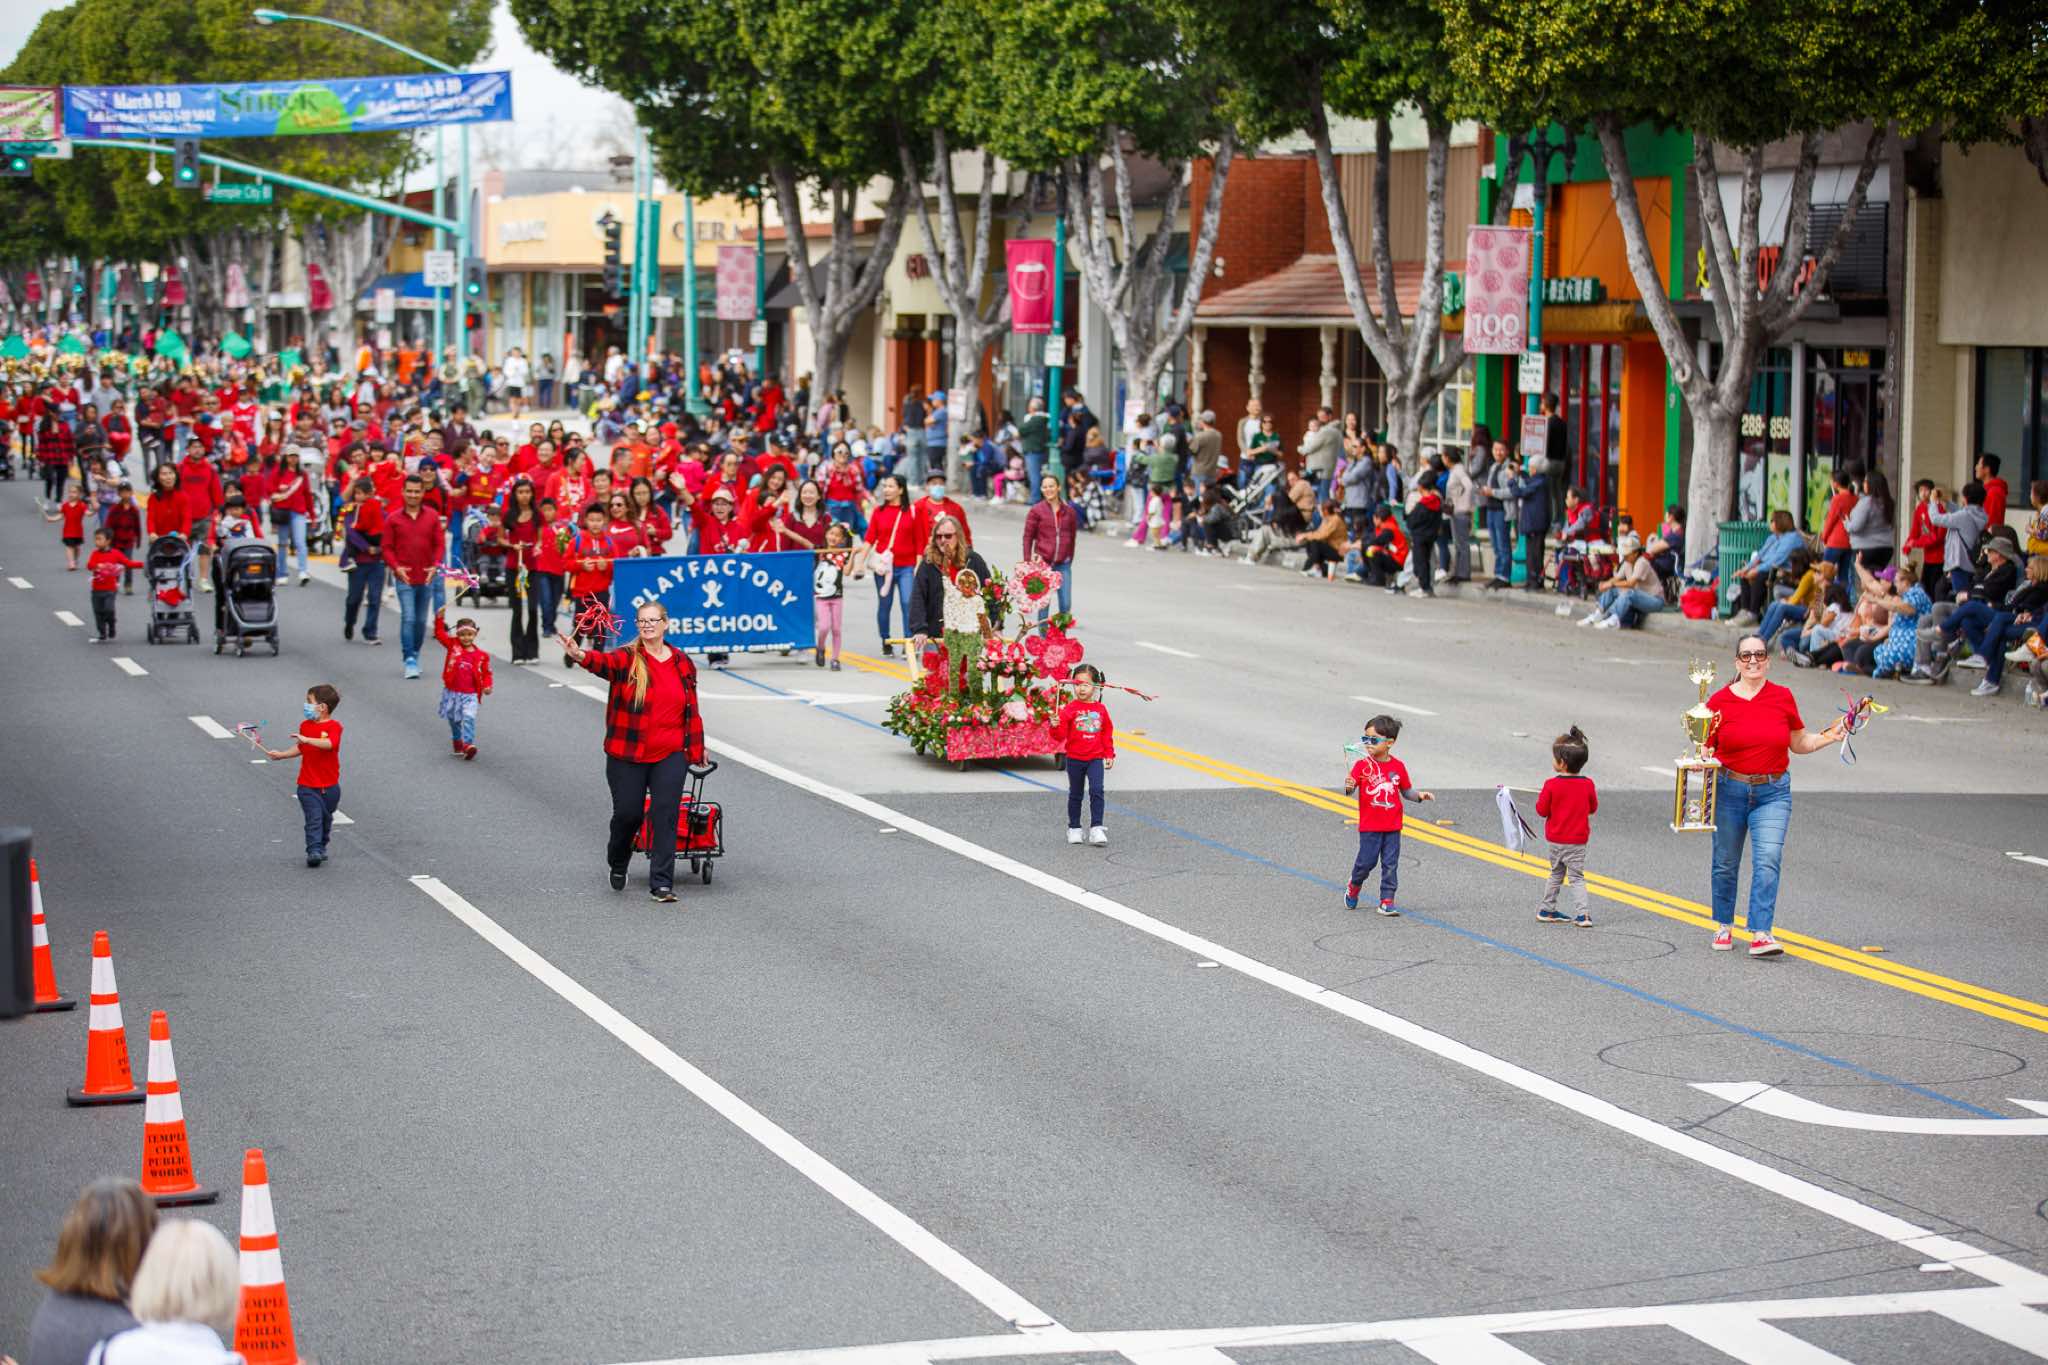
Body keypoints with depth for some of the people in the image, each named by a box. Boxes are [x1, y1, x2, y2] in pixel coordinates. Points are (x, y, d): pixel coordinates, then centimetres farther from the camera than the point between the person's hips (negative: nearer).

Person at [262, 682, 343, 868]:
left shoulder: (333, 726, -11)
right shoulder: (305, 725, 5)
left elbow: (329, 744, -32)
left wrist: (307, 739, -39)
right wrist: (281, 755, 9)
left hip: (329, 786, -2)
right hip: (308, 785, 2)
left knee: (326, 818, 15)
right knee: (313, 818, -11)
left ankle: (321, 847, 33)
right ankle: (314, 851, -17)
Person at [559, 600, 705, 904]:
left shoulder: (682, 663, 6)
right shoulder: (627, 659, -5)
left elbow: (691, 708, 14)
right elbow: (604, 662, -28)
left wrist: (696, 748, 17)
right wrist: (581, 656, -51)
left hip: (670, 756, 2)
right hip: (628, 756, -2)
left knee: (665, 816, -6)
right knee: (628, 813, 4)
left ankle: (661, 884, -3)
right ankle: (617, 863, 35)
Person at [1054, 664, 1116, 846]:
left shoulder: (1101, 710, 2)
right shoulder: (1070, 709, -6)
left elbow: (1107, 734, 12)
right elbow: (1060, 736, -10)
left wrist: (1109, 755, 10)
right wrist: (1055, 727, -30)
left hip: (1095, 758, 1)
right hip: (1074, 759, -1)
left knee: (1096, 790, -15)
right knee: (1075, 794, 11)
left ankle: (1096, 828, -12)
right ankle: (1074, 829, 23)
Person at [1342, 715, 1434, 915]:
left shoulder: (1398, 767, 2)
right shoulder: (1362, 765, -7)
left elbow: (1406, 792, 11)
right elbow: (1349, 790, -13)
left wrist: (1420, 795, -7)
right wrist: (1349, 787, -36)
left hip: (1392, 827, 2)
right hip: (1369, 827, -2)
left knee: (1390, 864, 2)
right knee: (1366, 861, 1)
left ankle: (1387, 900, 7)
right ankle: (1353, 887, 29)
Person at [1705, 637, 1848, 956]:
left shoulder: (1783, 698, 3)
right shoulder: (1720, 701, -1)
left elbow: (1798, 743, 15)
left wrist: (1827, 737, 0)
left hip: (1773, 792, 0)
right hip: (1729, 790, 0)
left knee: (1768, 860, -14)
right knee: (1726, 863, 9)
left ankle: (1760, 935, -18)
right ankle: (1724, 926, 28)